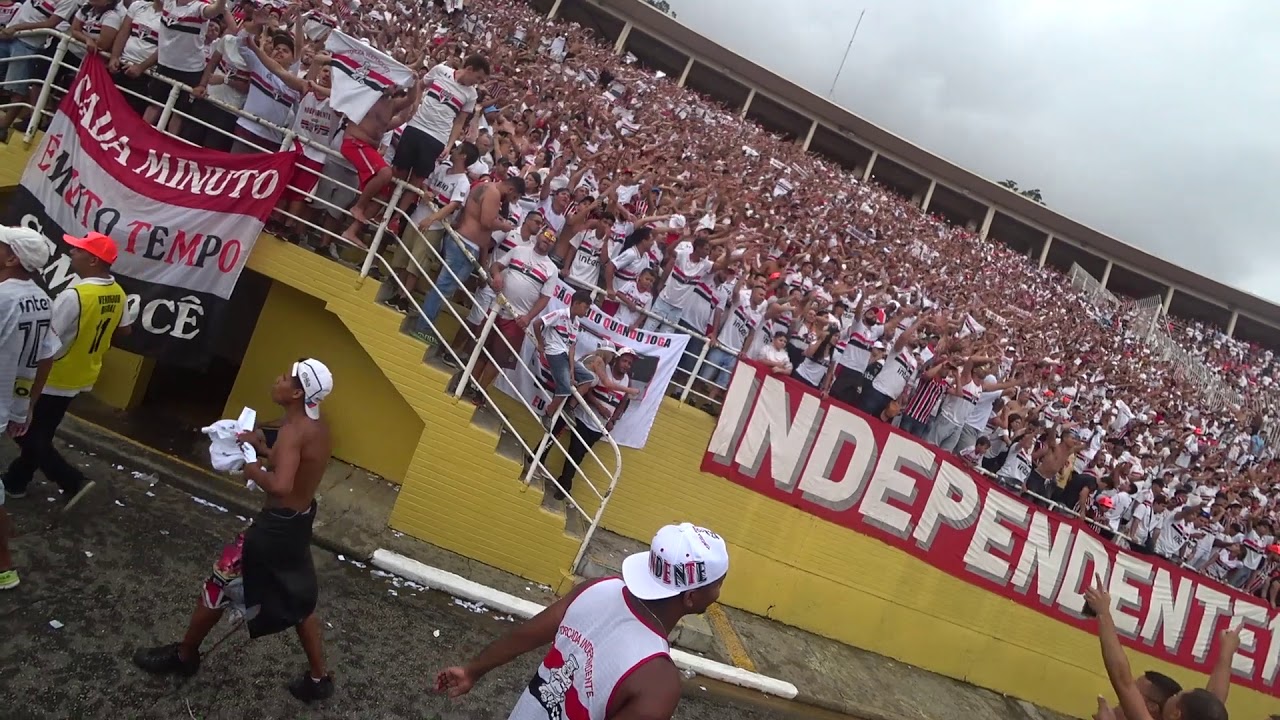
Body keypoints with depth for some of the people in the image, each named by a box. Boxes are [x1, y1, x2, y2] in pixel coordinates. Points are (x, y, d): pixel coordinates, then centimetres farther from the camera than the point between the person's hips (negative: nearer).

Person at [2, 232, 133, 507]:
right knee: (42, 433, 21)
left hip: (54, 379, -8)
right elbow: (124, 330, 12)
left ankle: (73, 481, 5)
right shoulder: (118, 294, -3)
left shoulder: (74, 295, -28)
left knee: (27, 433, 8)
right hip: (81, 378, 8)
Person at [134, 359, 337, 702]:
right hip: (300, 521, 9)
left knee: (219, 586, 12)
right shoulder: (319, 428, 3)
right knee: (298, 599, 20)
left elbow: (280, 486, -38)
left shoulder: (292, 430, -25)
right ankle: (318, 678, 28)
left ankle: (184, 656, 33)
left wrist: (251, 468, -21)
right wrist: (263, 449, 5)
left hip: (277, 524, -9)